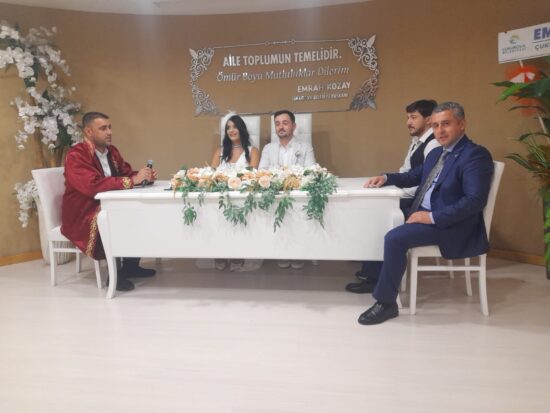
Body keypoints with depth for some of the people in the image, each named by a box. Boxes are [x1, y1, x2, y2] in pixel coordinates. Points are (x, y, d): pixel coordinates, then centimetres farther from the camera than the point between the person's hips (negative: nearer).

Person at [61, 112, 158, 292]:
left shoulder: (111, 150, 7)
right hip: (82, 215, -8)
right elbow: (93, 185, -32)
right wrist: (132, 180, -33)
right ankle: (116, 273, -16)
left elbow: (127, 173, 10)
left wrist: (144, 176, -13)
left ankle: (131, 265, 2)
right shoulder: (76, 155, -18)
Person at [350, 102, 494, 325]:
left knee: (394, 238, -26)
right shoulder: (436, 153, 15)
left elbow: (475, 201, -23)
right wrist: (386, 177, 8)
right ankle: (372, 276, 20)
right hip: (422, 214, 10)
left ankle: (386, 302, -13)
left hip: (448, 224, -10)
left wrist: (432, 217, -25)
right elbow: (413, 176, 27)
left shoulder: (476, 155, -13)